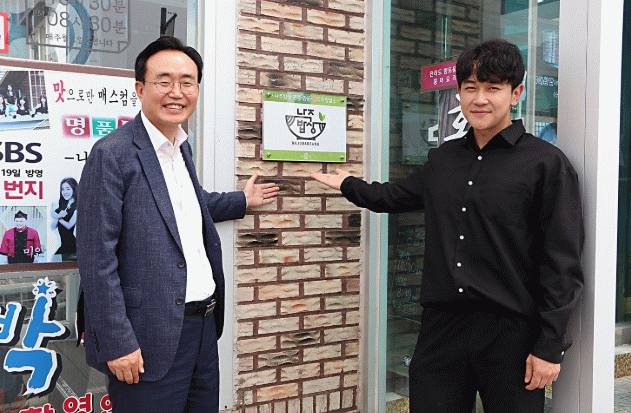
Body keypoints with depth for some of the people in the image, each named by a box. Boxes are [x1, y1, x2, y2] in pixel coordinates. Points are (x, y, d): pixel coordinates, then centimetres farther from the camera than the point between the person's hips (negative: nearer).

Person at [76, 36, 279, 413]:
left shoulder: (182, 147, 11)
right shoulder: (112, 155, -14)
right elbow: (97, 258, -17)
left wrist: (242, 201, 33)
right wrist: (117, 343, -19)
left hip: (204, 330, 8)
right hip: (153, 341, -8)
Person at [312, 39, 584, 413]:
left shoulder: (546, 163, -6)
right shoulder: (443, 158, 11)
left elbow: (563, 265, -8)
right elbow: (396, 196, 30)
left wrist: (550, 347, -11)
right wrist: (348, 185, 39)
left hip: (511, 331, -5)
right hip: (442, 325, 5)